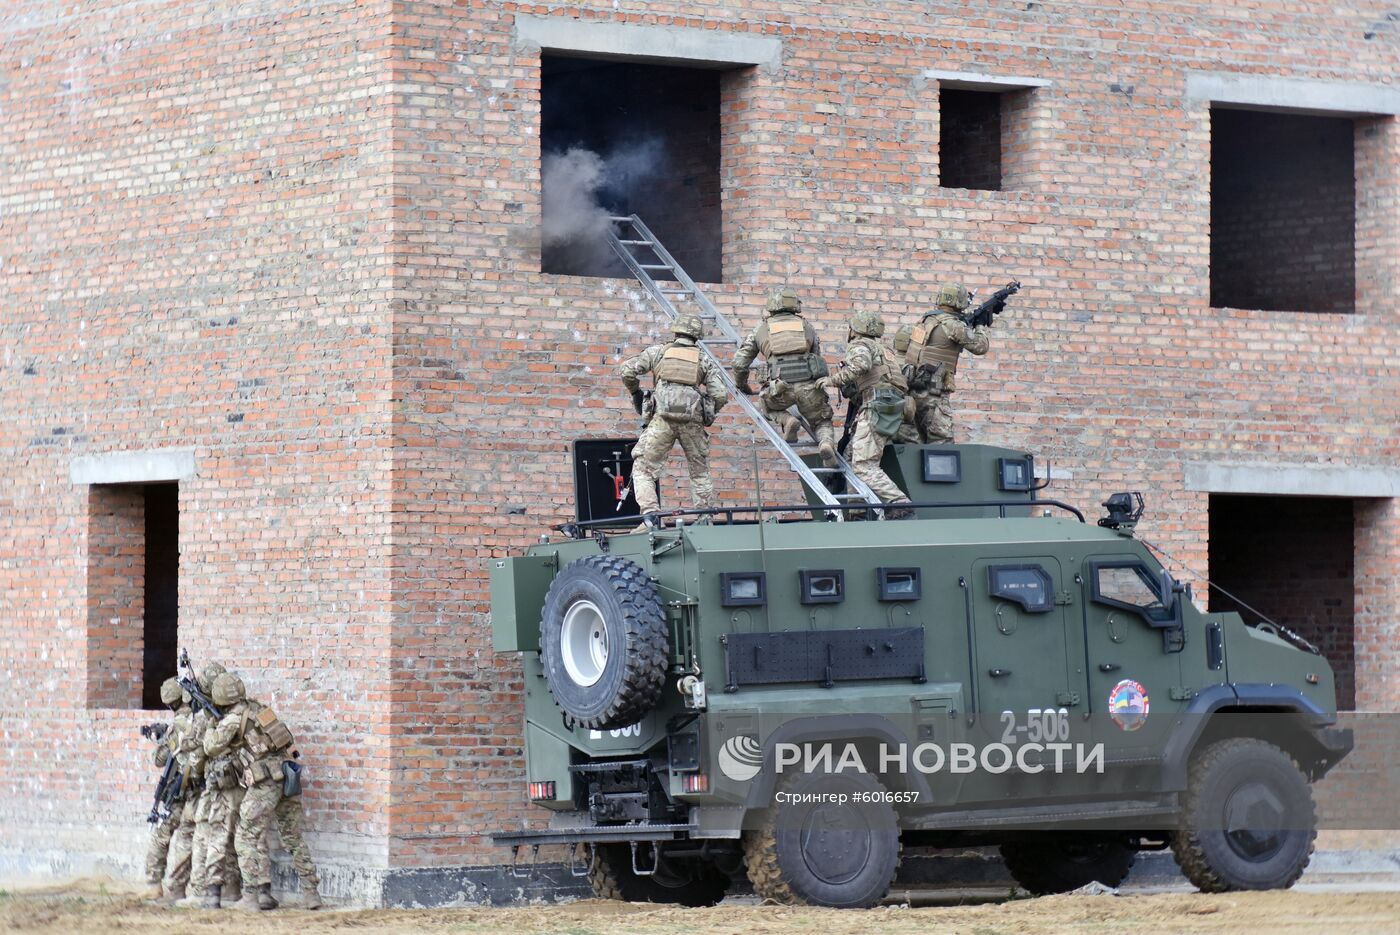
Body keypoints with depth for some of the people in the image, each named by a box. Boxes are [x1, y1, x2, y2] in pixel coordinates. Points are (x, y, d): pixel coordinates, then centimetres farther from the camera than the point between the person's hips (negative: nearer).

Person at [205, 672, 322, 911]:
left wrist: (211, 729, 9)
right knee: (294, 839, 14)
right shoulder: (257, 707, 16)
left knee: (247, 838, 2)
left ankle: (252, 896, -4)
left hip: (265, 783, -7)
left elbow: (213, 747, -9)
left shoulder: (233, 718, -6)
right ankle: (311, 894, 13)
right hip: (289, 778, 7)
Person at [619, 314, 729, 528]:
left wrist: (635, 392, 24)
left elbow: (626, 371, 6)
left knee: (643, 469, 4)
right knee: (700, 472, 17)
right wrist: (707, 414, 24)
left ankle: (650, 515, -14)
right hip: (693, 420, 2)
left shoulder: (659, 351, 14)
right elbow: (720, 396, 5)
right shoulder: (705, 360, 15)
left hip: (663, 417, -2)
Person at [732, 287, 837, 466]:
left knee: (770, 406, 32)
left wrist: (742, 385, 38)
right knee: (821, 423, 20)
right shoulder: (807, 326, 23)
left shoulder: (762, 329, 20)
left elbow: (740, 362, 20)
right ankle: (826, 443, -13)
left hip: (780, 385, -1)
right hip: (809, 383, 1)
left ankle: (787, 421, 1)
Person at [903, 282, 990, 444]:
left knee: (927, 441, 14)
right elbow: (980, 347, -6)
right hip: (933, 392, -9)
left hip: (914, 387, 9)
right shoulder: (953, 324, -13)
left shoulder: (927, 319, 12)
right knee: (942, 442, -12)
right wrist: (981, 326, 13)